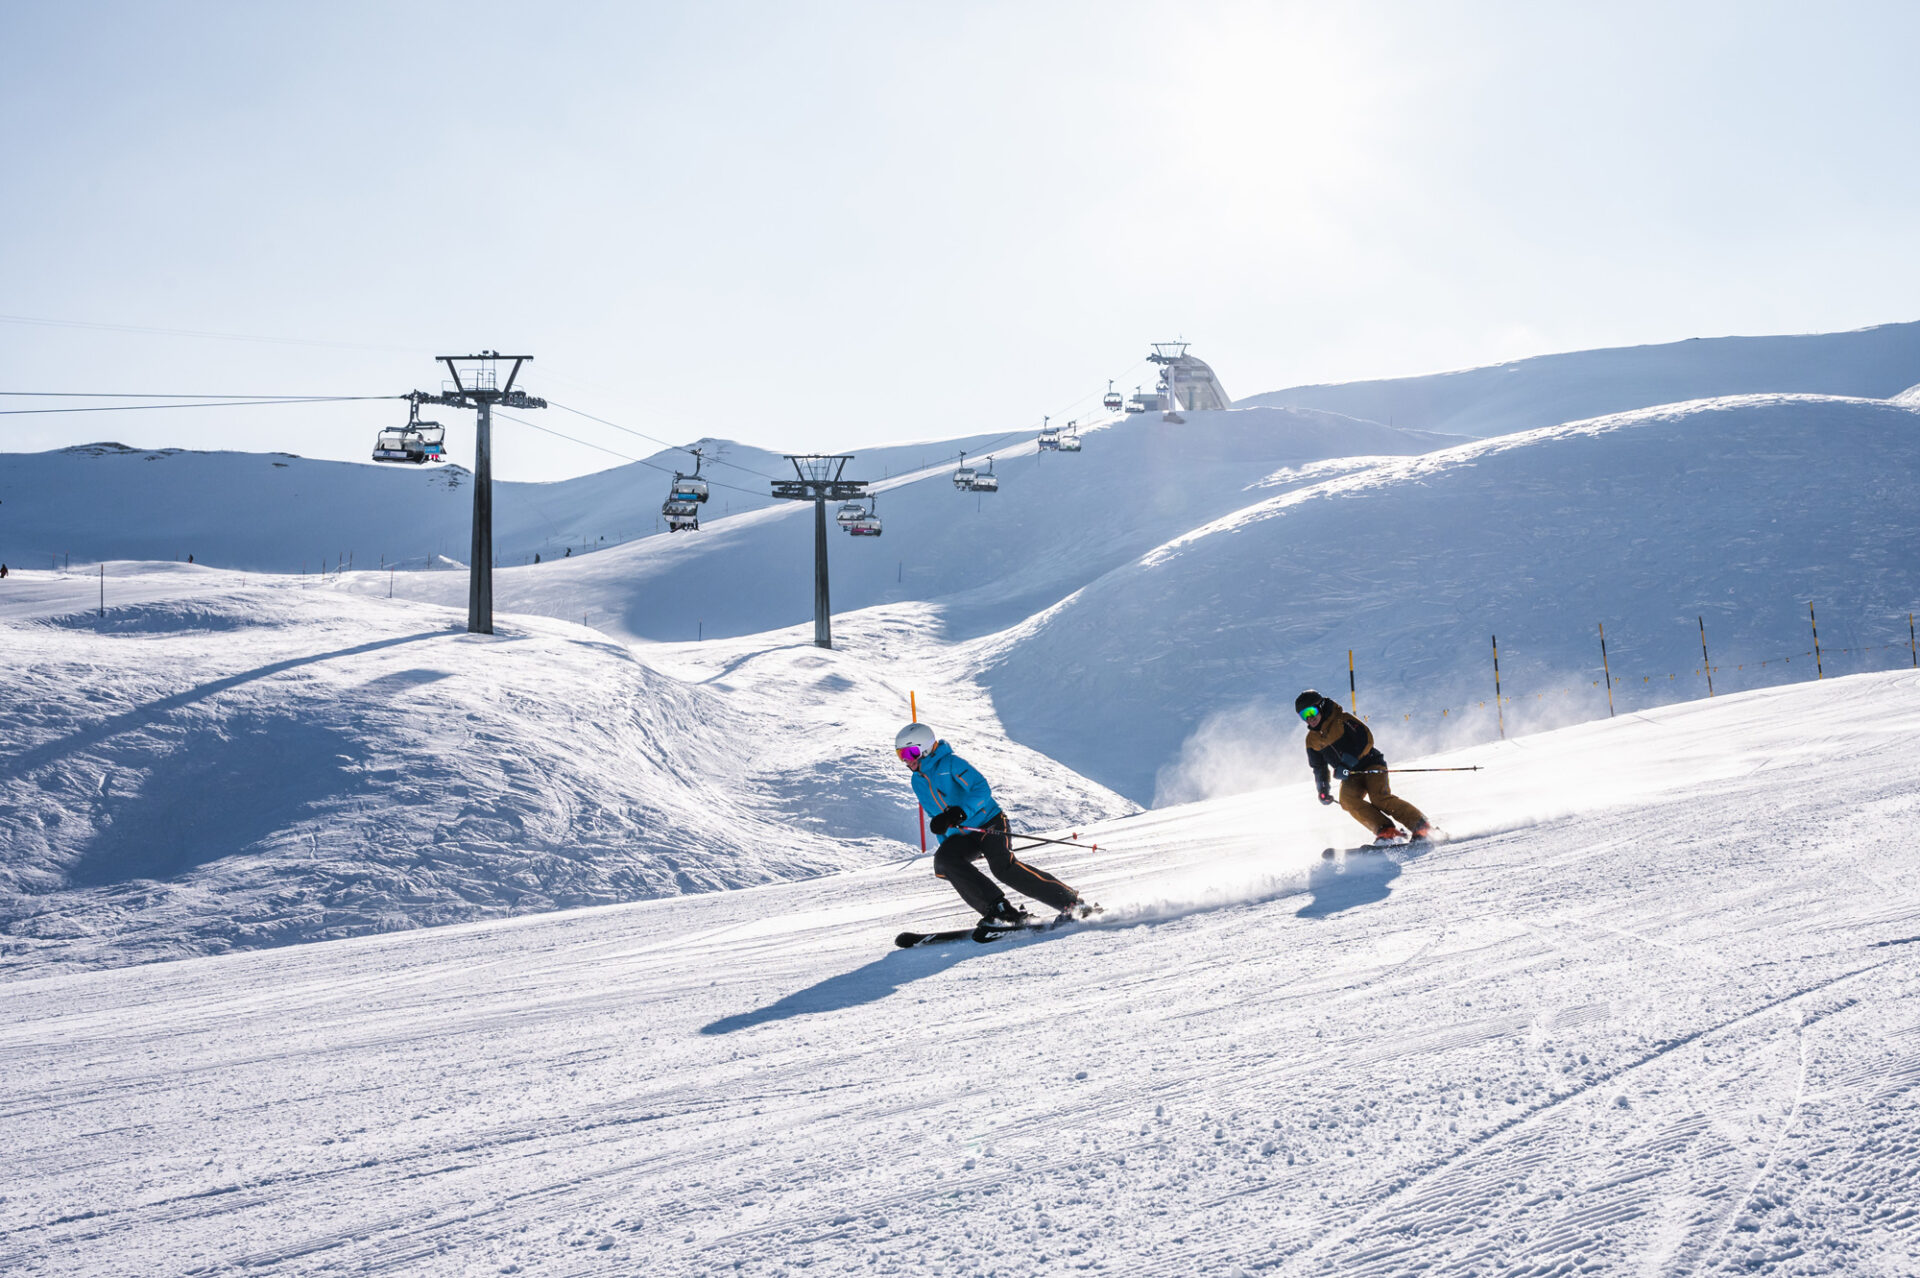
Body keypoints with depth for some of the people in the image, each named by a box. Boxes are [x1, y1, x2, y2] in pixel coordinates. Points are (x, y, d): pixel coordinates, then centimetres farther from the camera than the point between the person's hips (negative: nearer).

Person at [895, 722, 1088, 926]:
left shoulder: (950, 763, -11)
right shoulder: (917, 781, 12)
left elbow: (982, 790, -21)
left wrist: (959, 813, -34)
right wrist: (945, 844, 24)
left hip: (989, 823, -7)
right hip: (961, 837, 7)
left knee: (1003, 866, -29)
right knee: (943, 863, -24)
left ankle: (1072, 903, -20)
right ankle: (997, 909, -27)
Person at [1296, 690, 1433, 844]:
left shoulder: (1341, 719, -8)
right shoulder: (1312, 740, 10)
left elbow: (1366, 739, -17)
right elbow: (1319, 767, 22)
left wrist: (1347, 763, -26)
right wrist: (1322, 788, 6)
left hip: (1370, 764, -5)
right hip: (1350, 775, 5)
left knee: (1379, 798, -28)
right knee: (1347, 800, -26)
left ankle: (1422, 827, -21)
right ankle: (1386, 831, -31)